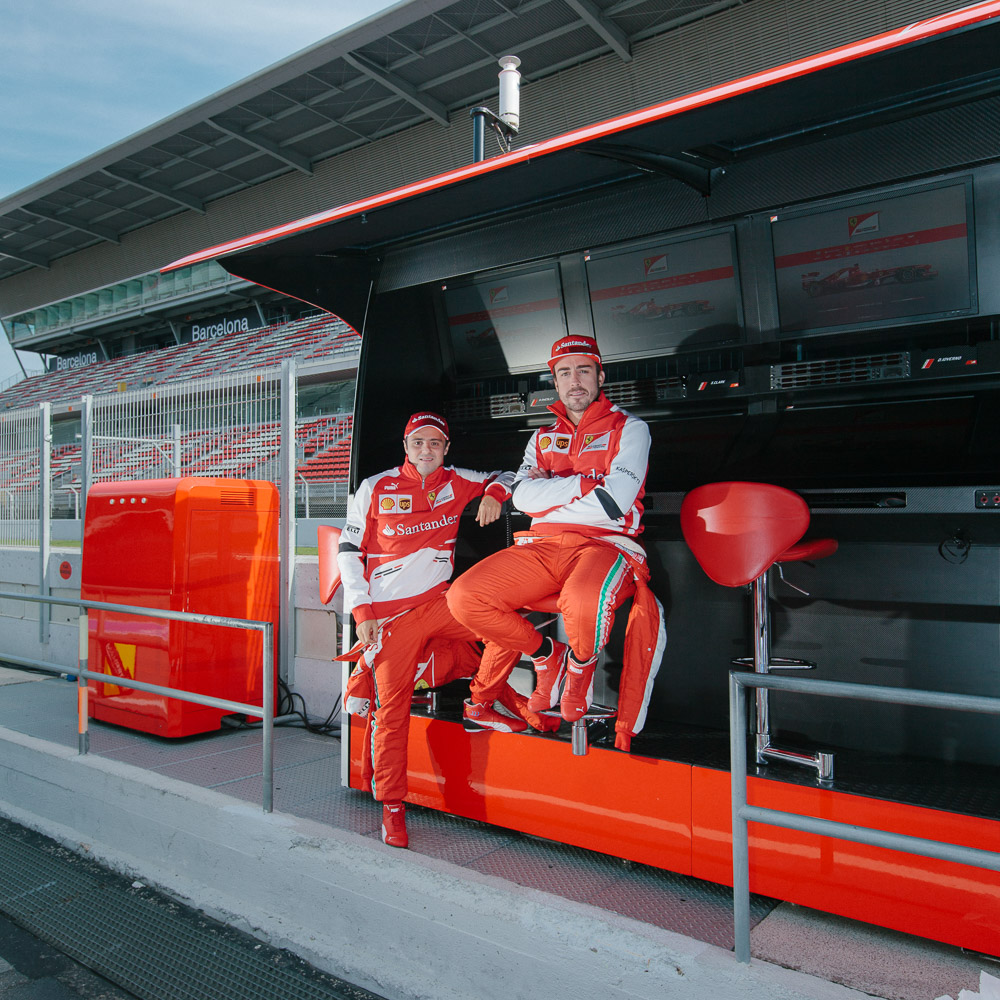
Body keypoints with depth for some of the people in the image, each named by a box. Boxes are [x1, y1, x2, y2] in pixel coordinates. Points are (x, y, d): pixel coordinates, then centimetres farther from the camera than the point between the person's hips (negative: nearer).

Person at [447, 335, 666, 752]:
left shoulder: (629, 428, 7)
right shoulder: (543, 437, 22)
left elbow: (614, 504, -9)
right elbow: (522, 497, 3)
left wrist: (549, 490, 0)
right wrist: (588, 483, -5)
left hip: (605, 544, -5)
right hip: (542, 546, 5)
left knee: (583, 603, -41)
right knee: (464, 596, -18)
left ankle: (580, 666, -2)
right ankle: (546, 656, 6)